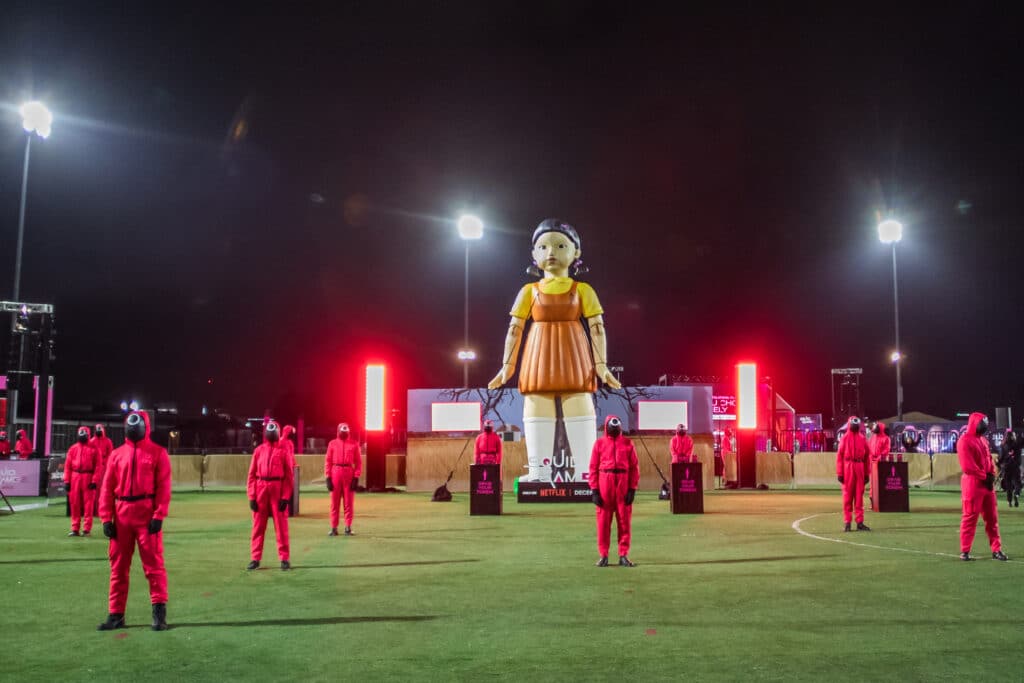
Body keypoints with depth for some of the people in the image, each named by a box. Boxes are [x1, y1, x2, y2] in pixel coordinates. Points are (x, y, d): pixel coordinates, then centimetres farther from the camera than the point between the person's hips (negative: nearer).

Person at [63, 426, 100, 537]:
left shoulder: (93, 449, 2)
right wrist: (67, 481, 1)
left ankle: (87, 528, 3)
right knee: (75, 504, 6)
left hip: (88, 479, -3)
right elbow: (67, 465, 8)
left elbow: (98, 466, -3)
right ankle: (75, 528, 13)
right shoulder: (73, 448, 11)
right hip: (74, 478, 3)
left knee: (88, 504, -1)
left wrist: (95, 481, -11)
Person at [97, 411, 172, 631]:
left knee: (153, 563, -3)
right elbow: (107, 488, 8)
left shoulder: (158, 452, 0)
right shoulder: (116, 454, 11)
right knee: (118, 566, 9)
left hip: (147, 514, -4)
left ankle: (159, 611, 4)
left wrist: (159, 516, -14)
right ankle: (116, 614, 18)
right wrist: (106, 518, 0)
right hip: (121, 515, 4)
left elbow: (164, 486, -6)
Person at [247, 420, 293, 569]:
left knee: (281, 526, 1)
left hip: (278, 490, -2)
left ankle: (284, 559, 6)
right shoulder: (258, 450, 9)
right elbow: (252, 474, 6)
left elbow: (289, 475, -1)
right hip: (261, 490, 2)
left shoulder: (283, 451, 3)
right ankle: (256, 559, 14)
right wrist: (251, 496, -2)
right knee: (258, 526, 6)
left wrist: (286, 497, -8)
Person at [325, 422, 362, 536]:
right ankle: (334, 528, 9)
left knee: (349, 502, 2)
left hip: (349, 474, -1)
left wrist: (356, 477, -5)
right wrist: (328, 477, -3)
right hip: (335, 473, 1)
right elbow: (328, 461, 5)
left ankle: (348, 527, 8)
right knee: (334, 502, 4)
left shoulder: (354, 444, 4)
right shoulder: (332, 443, 6)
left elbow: (358, 462, 2)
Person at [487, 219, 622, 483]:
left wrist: (601, 364, -6)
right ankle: (538, 472, 4)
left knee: (579, 408, -5)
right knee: (536, 408, -1)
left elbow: (597, 327, 2)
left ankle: (583, 472, -1)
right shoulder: (529, 291, 9)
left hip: (573, 356, -1)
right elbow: (514, 329, 9)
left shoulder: (582, 290, 5)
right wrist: (507, 365, 4)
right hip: (539, 357, 1)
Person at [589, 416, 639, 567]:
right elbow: (593, 467, 3)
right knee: (603, 522, 3)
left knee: (625, 521, 3)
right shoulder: (599, 443, 5)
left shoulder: (627, 443, 6)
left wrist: (632, 489, -3)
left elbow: (634, 467, 5)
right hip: (604, 485, -1)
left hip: (623, 486, 1)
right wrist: (595, 490, -4)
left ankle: (623, 555, 11)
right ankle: (603, 555, 10)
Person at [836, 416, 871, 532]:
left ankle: (860, 522, 10)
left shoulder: (862, 438, 10)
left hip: (860, 467, 3)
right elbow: (839, 456, -2)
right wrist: (839, 473, -8)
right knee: (847, 495, 1)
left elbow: (866, 457, 11)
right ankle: (847, 522, 5)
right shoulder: (844, 438, 1)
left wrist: (866, 473, 7)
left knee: (859, 495, 6)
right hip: (848, 467, -3)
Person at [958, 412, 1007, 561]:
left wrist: (992, 475, 0)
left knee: (992, 517, 11)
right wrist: (985, 476, -14)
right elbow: (967, 466, -20)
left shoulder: (984, 440, 15)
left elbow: (989, 458, 18)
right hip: (973, 484, -8)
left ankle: (996, 550, 18)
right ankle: (965, 551, 3)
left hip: (987, 483, 8)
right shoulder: (964, 441, -14)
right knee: (970, 517, -3)